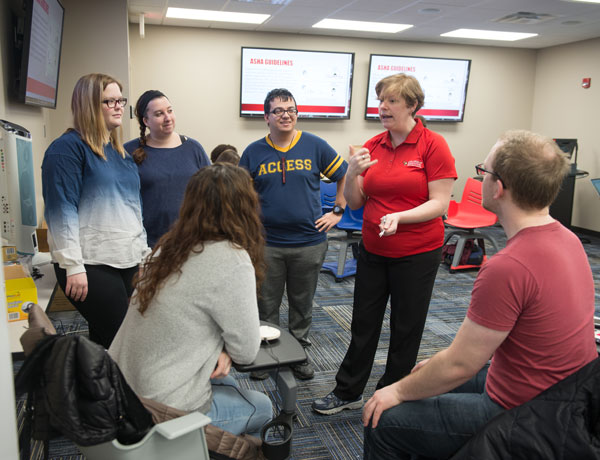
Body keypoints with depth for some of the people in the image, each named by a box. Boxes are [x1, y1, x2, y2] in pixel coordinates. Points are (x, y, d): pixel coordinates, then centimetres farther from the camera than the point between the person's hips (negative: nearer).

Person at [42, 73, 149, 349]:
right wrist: (73, 266, -19)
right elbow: (61, 210, -14)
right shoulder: (68, 147, -8)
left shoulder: (120, 151, 17)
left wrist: (145, 252, 19)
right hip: (91, 265, -7)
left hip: (127, 261, 8)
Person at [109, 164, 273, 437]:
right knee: (261, 407, 18)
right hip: (164, 411, -7)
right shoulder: (232, 262, -23)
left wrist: (218, 350, -4)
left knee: (227, 385, 29)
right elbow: (246, 351, -14)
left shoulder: (169, 246, 0)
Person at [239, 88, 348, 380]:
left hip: (309, 242, 0)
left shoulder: (315, 146, 0)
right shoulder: (253, 153, 2)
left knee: (302, 304, 14)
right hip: (266, 244, 0)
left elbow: (345, 176, 8)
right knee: (266, 305, 10)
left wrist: (337, 212, 3)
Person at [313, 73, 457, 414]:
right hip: (373, 250, 5)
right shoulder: (372, 147, 4)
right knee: (363, 323, 14)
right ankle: (348, 393, 31)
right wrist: (352, 174, -14)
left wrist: (400, 217, -28)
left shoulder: (433, 145, -10)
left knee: (406, 328, 11)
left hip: (417, 254, -4)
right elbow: (355, 202, 5)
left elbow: (440, 203, -14)